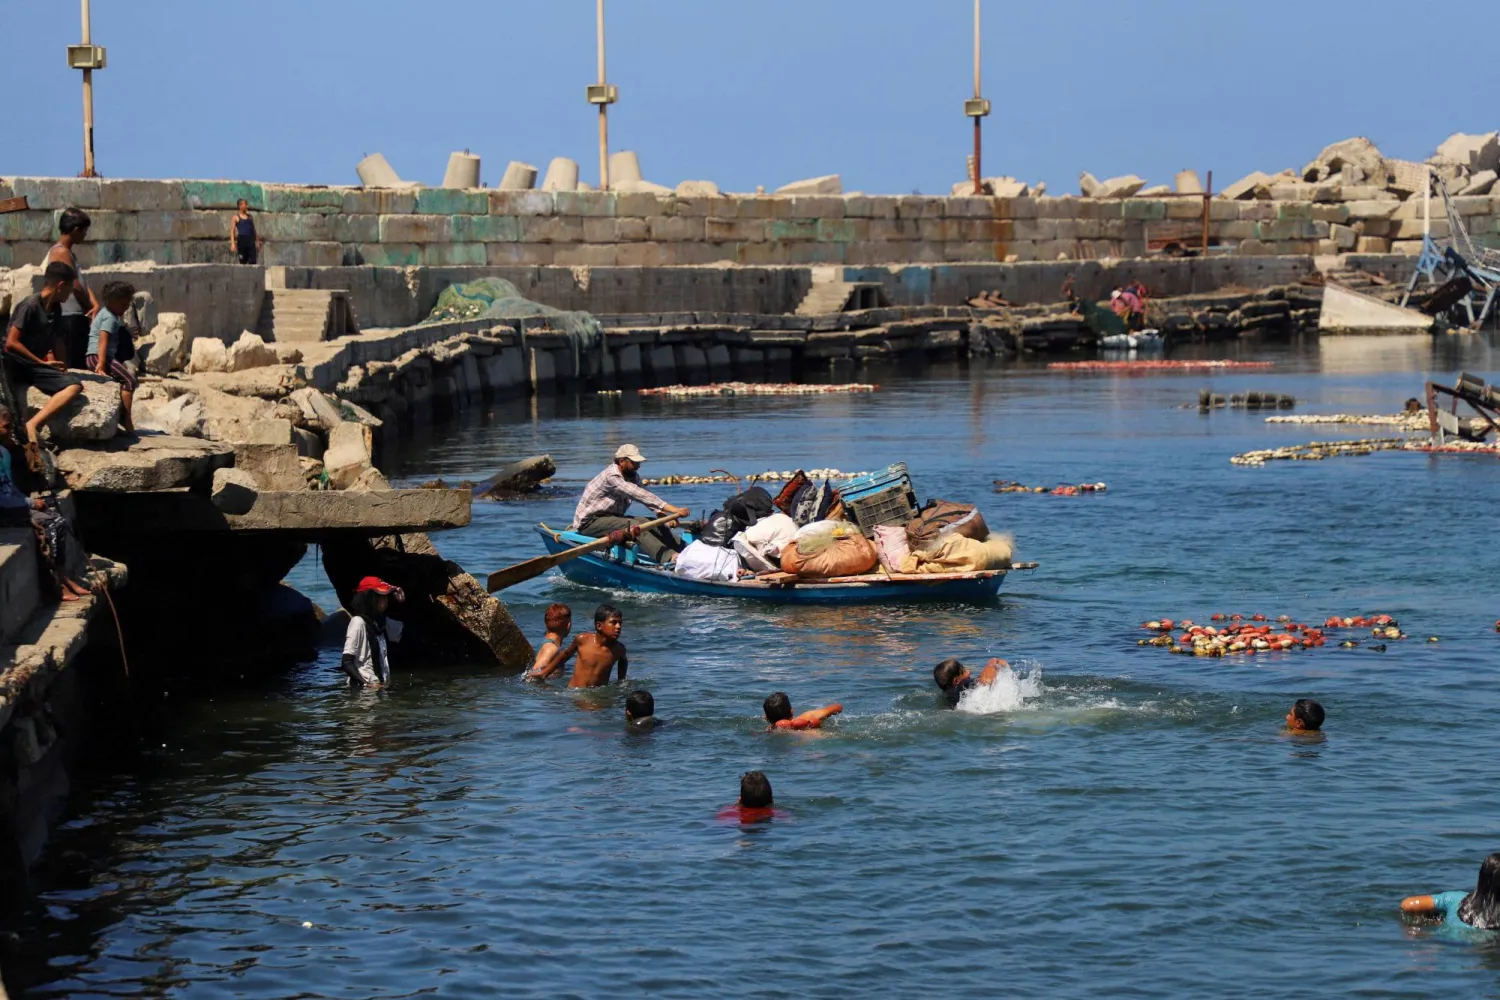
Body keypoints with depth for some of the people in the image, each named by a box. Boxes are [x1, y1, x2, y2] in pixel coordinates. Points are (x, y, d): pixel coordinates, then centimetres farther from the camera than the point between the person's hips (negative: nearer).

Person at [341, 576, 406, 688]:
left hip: (381, 687, 7)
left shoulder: (382, 622, 13)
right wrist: (366, 684, -23)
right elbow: (346, 662, -14)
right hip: (364, 689, -7)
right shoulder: (358, 622, -10)